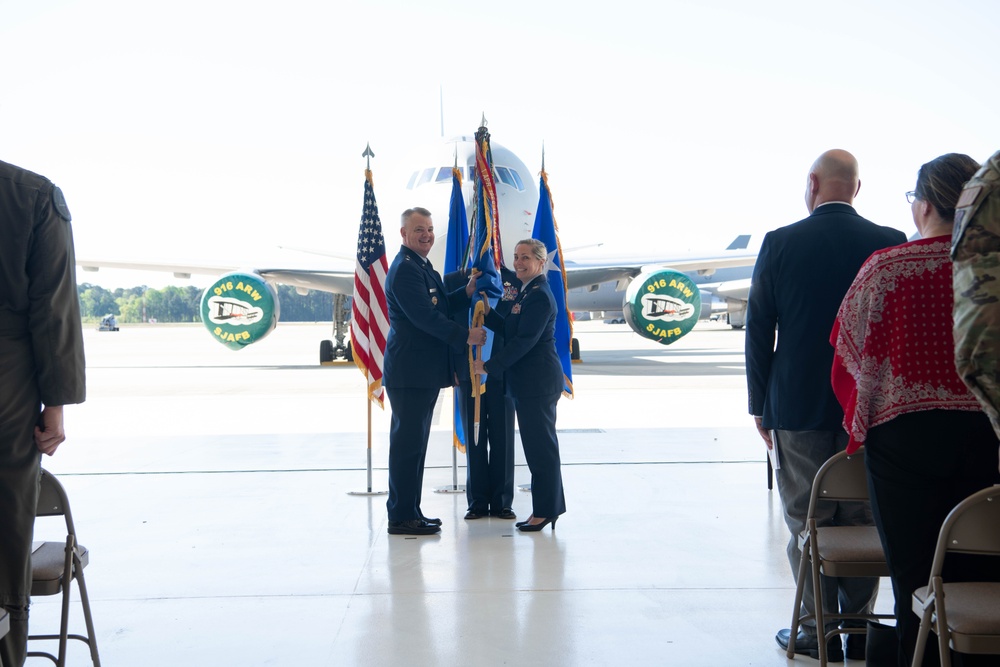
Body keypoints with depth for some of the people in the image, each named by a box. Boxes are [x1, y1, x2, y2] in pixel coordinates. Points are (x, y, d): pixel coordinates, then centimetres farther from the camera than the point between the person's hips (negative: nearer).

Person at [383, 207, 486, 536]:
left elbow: (439, 307, 20)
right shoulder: (404, 269, -14)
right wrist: (466, 336, -15)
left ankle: (410, 512, 22)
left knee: (414, 443, 14)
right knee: (407, 443, -5)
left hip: (424, 372, 10)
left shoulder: (422, 267, 18)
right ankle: (401, 518, 1)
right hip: (410, 371, -10)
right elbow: (425, 316, -21)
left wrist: (468, 291, 6)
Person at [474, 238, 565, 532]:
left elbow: (524, 340, -21)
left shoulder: (539, 295, -16)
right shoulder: (527, 292, 16)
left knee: (541, 445, -3)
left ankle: (546, 510, 5)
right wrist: (488, 312, 3)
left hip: (538, 381, -10)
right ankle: (545, 508, 21)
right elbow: (510, 330, 16)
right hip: (528, 382, 10)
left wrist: (489, 365, -17)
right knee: (537, 445, 13)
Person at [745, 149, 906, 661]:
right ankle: (859, 629, 19)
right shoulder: (890, 243, -2)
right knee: (863, 519, 11)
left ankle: (819, 632, 11)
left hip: (799, 406, -2)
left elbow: (758, 329, -4)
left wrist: (759, 405, 5)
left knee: (808, 522, 6)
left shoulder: (780, 243, -6)